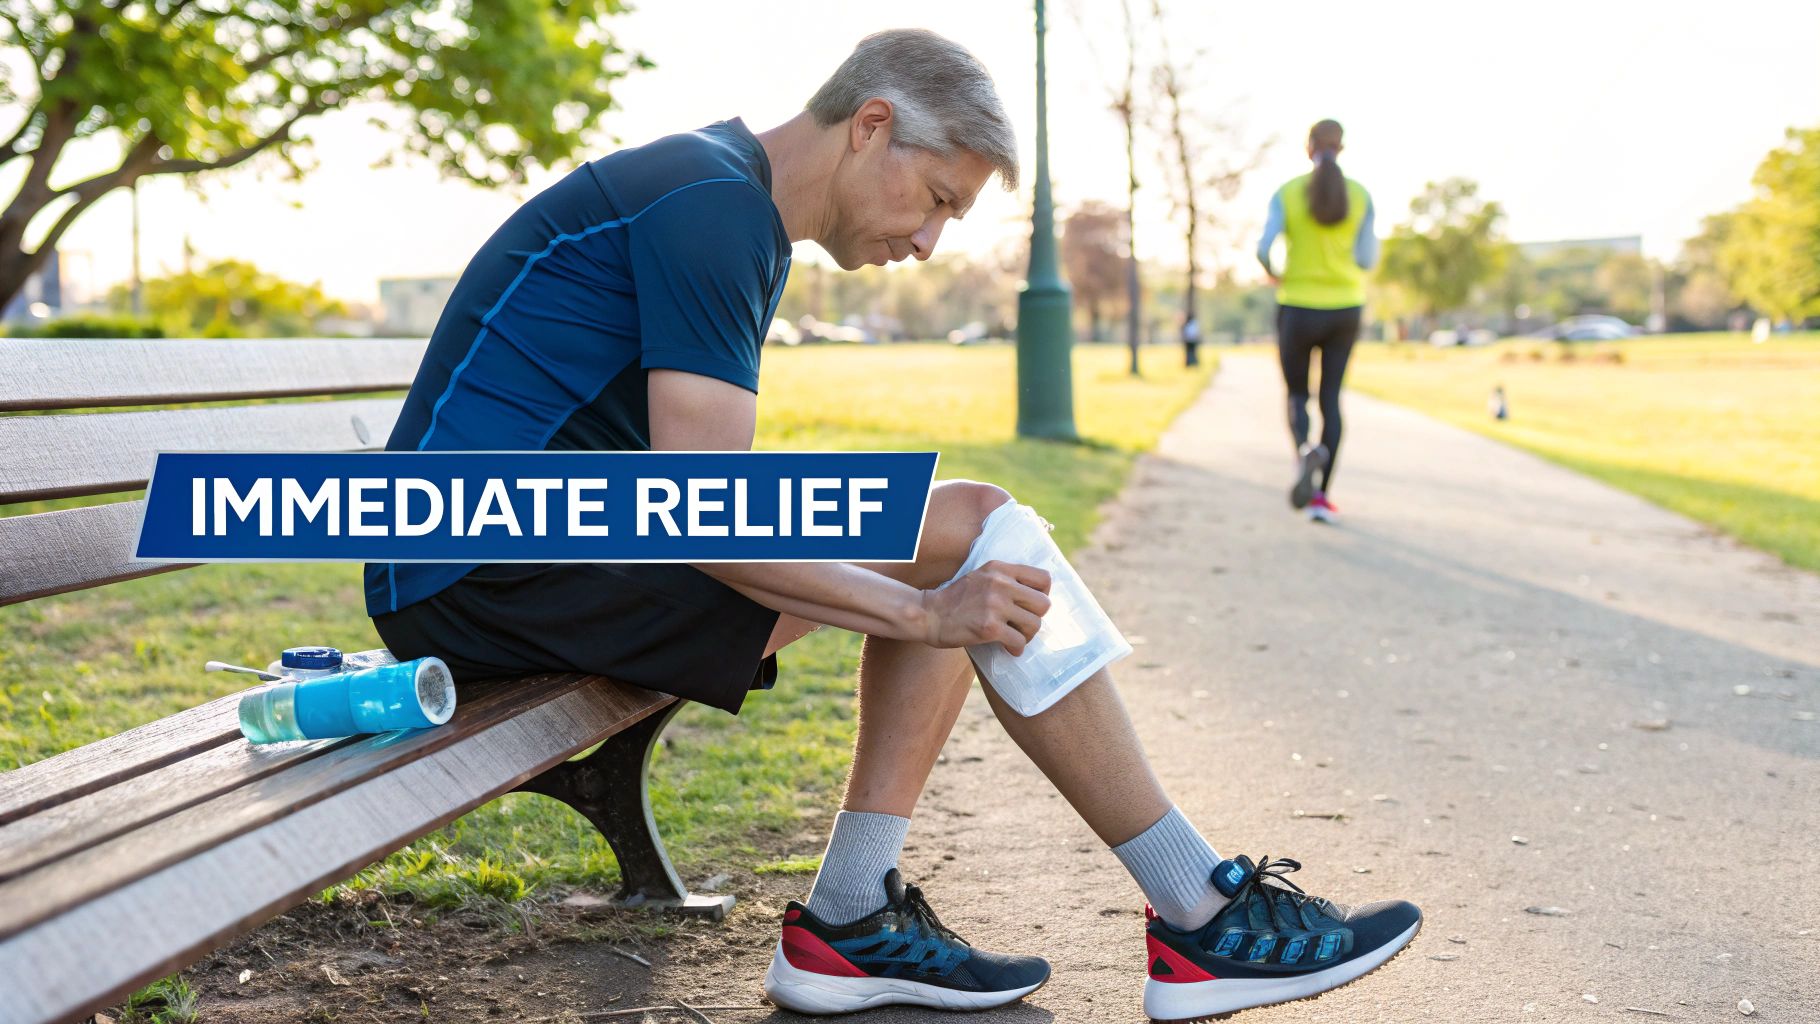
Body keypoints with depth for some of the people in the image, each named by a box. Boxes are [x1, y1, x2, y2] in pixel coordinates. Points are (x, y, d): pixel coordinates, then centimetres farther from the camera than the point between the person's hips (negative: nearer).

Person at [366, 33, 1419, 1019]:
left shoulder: (732, 207, 17)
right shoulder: (711, 207, -15)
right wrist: (926, 612, -18)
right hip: (485, 570, -10)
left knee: (957, 544, 7)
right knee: (976, 529, -15)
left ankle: (849, 924, 1)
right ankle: (1207, 919, -6)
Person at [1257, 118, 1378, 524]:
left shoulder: (1286, 193, -6)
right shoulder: (1360, 195, -2)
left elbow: (1264, 249, -16)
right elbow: (1367, 261, -5)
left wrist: (1272, 273, 7)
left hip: (1298, 310, -1)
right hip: (1344, 308, 1)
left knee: (1297, 395, 13)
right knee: (1331, 399, 10)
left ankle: (1306, 450, -21)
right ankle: (1322, 495, 0)